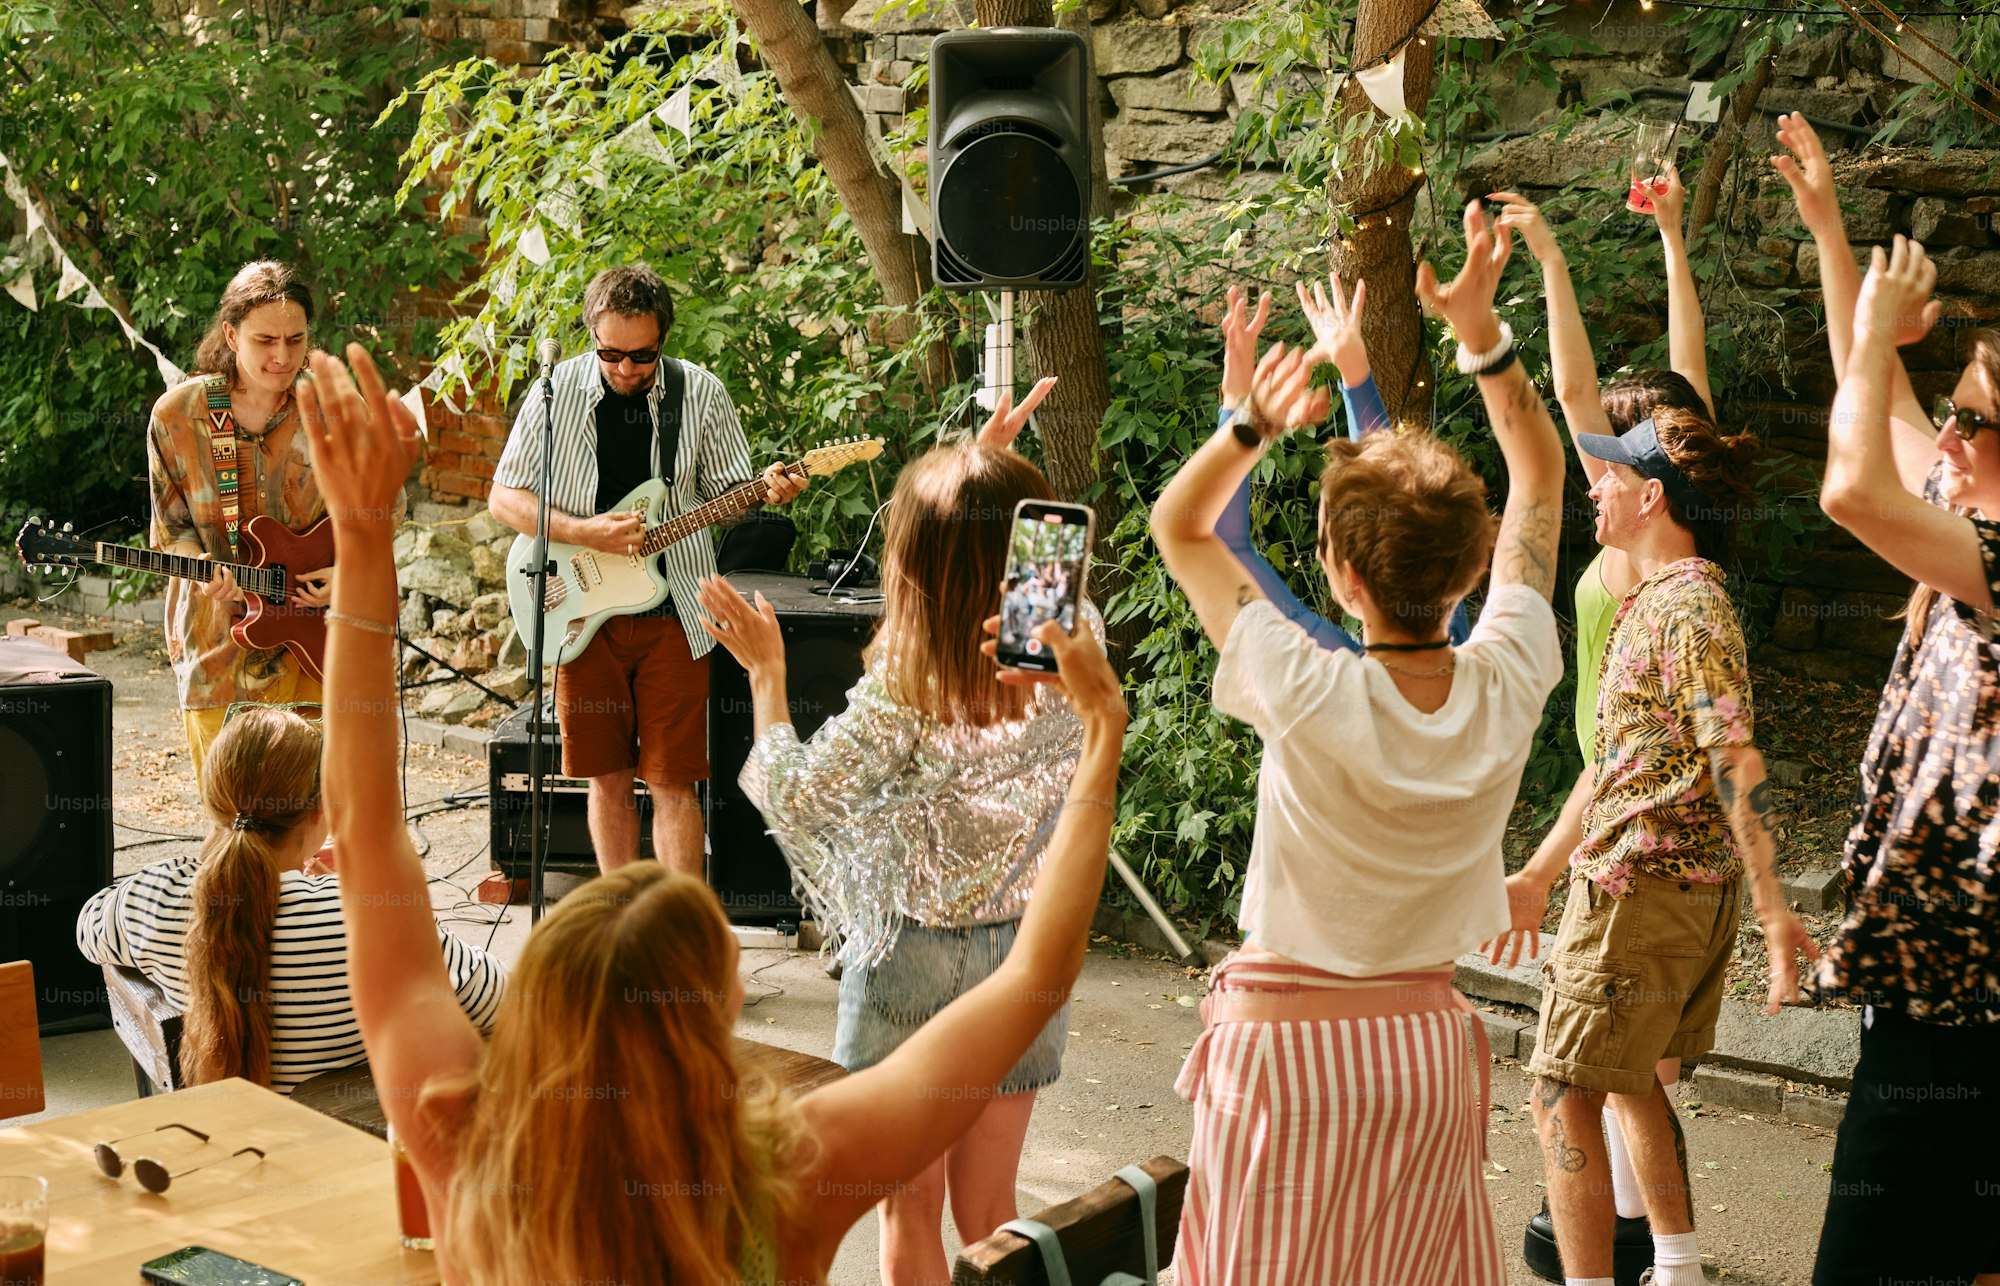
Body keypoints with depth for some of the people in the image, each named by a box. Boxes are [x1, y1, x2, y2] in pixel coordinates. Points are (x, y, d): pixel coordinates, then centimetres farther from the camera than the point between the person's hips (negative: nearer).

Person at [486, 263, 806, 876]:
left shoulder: (700, 393, -1)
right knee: (608, 779, 10)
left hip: (673, 613, -1)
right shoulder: (558, 392, -3)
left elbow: (726, 492, 6)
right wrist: (586, 533, -16)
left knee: (671, 783, -1)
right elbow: (504, 498, -1)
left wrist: (767, 489, -18)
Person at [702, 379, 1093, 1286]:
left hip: (911, 959, -4)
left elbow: (796, 800, -12)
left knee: (911, 1212, 15)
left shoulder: (902, 693, -25)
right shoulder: (1069, 658, -12)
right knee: (989, 1213, 19)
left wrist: (765, 671, -4)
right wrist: (993, 464, 15)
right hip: (1021, 952, 4)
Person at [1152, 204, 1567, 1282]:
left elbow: (1176, 525, -10)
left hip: (1285, 1039, -4)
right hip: (1428, 1042, 4)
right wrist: (1480, 331, -3)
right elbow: (1540, 477, 3)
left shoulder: (1310, 696, -23)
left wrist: (1251, 423, -26)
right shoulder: (1507, 686, -12)